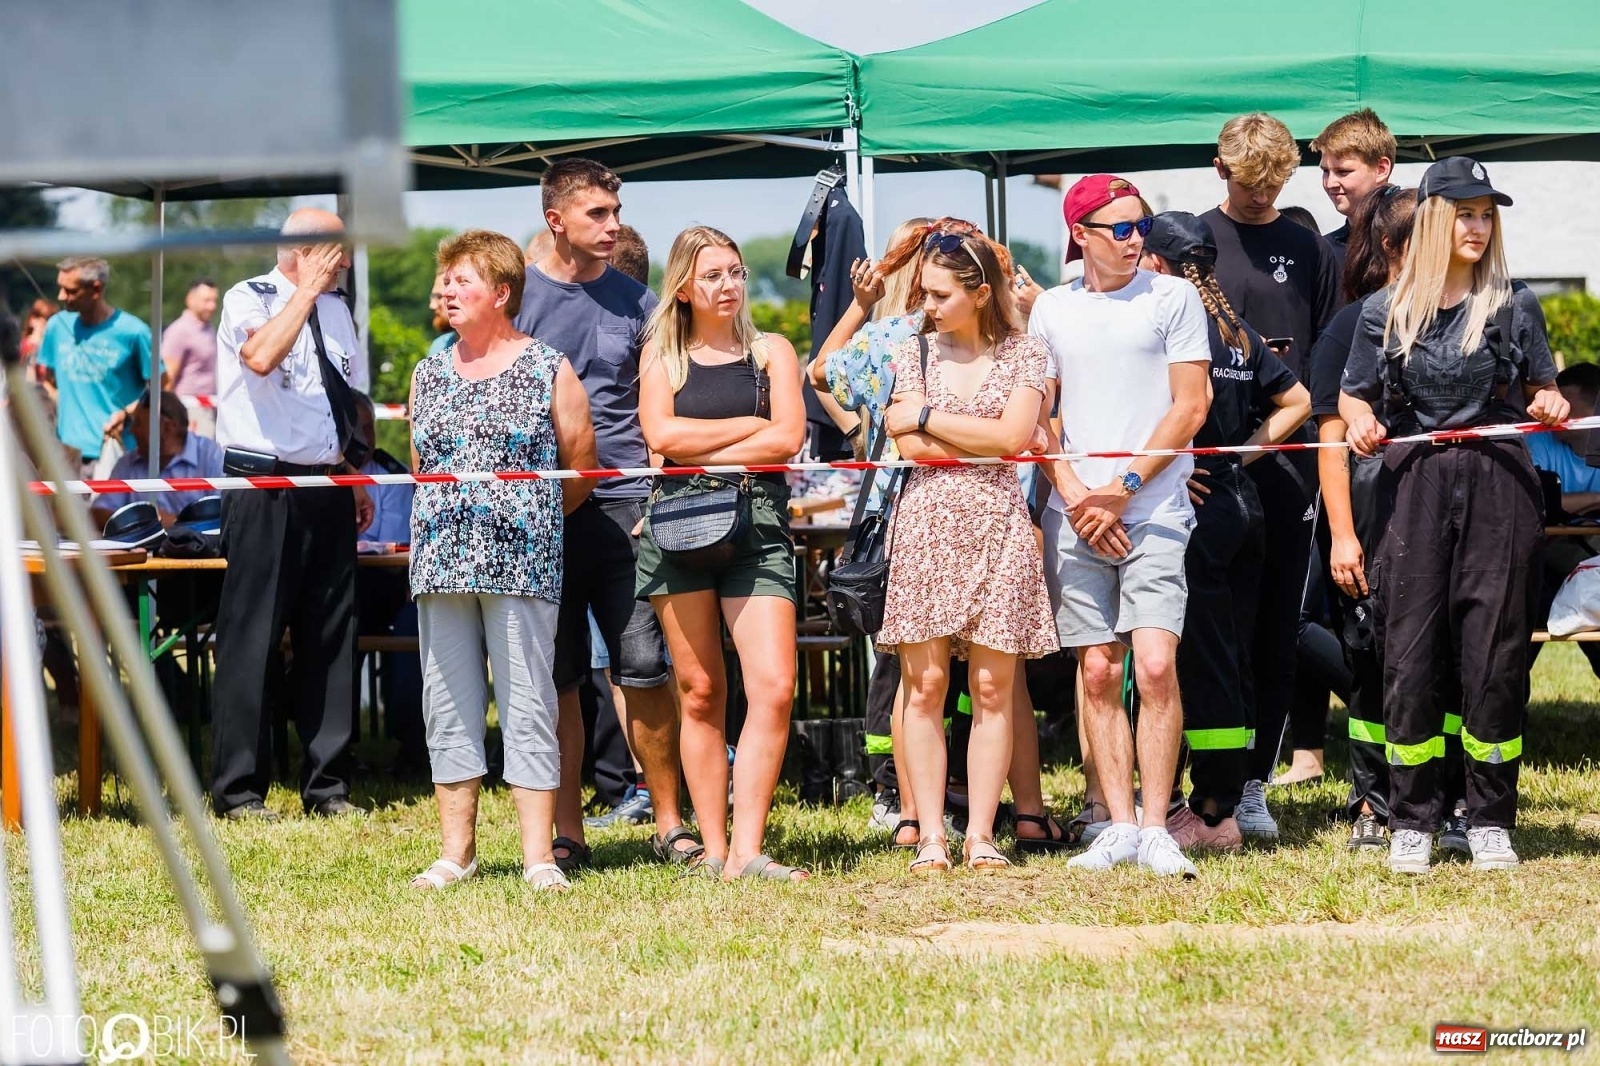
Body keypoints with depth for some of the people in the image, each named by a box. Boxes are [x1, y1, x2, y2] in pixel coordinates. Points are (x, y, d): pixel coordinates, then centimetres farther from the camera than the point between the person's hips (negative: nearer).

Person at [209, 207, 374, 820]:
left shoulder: (336, 311, 15)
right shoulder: (248, 301, -6)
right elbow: (260, 357, -27)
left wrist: (355, 480, 16)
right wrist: (307, 290, -18)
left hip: (327, 490, 7)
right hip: (265, 489, -7)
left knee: (330, 638, 8)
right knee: (253, 638, -5)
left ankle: (327, 785, 14)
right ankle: (238, 789, 0)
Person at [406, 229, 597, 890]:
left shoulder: (549, 371, 1)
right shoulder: (428, 375, 14)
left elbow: (581, 469, 6)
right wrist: (449, 522, 14)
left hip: (523, 563, -4)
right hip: (441, 563, 4)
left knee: (528, 706, -5)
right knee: (449, 706, 5)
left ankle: (539, 857, -3)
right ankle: (456, 853, 11)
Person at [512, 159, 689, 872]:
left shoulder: (634, 300, 9)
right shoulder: (518, 296, 4)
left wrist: (661, 499, -1)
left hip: (624, 507, 1)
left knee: (643, 667, -5)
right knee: (556, 679, 2)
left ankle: (670, 824, 4)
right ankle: (568, 834, 8)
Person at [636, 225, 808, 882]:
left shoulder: (771, 352, 13)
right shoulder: (662, 354, 14)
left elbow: (788, 438, -1)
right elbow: (661, 434, -2)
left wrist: (702, 454, -6)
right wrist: (751, 424, -1)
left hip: (757, 525, 0)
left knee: (774, 687, -14)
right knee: (700, 692, 0)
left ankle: (746, 848, -16)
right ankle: (713, 848, 4)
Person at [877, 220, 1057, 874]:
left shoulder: (1023, 354, 5)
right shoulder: (915, 352, 9)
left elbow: (1012, 433, -10)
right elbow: (911, 447, -3)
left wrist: (928, 416, -5)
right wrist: (991, 443, -5)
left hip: (995, 526, -1)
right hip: (926, 525, 1)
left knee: (993, 687, -1)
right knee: (924, 686, -3)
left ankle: (981, 836, 2)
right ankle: (931, 837, 0)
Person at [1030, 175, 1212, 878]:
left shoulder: (1173, 298, 4)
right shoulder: (1052, 310, 12)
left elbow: (1190, 406, -1)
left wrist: (1123, 487, -7)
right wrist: (1073, 493, -3)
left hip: (1154, 511, -3)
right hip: (1074, 519, 3)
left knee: (1156, 666, -13)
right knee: (1097, 672, 2)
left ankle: (1156, 831, -9)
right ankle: (1120, 827, 5)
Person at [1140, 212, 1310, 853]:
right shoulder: (1237, 332, 13)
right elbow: (1295, 401, 20)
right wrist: (1242, 453, 14)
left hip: (1197, 506, -8)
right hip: (1241, 501, 8)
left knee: (1204, 662, -5)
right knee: (1232, 661, 11)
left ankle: (1213, 813, -3)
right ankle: (1224, 799, 16)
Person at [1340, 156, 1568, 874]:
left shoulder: (1515, 307, 9)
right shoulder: (1386, 313, 8)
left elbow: (1540, 395, 13)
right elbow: (1353, 398, 14)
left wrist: (1551, 406, -9)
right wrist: (1359, 421, -8)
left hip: (1499, 491, 0)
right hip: (1416, 489, 0)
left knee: (1495, 652, -1)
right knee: (1410, 653, -2)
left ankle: (1490, 820, 7)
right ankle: (1412, 820, 6)